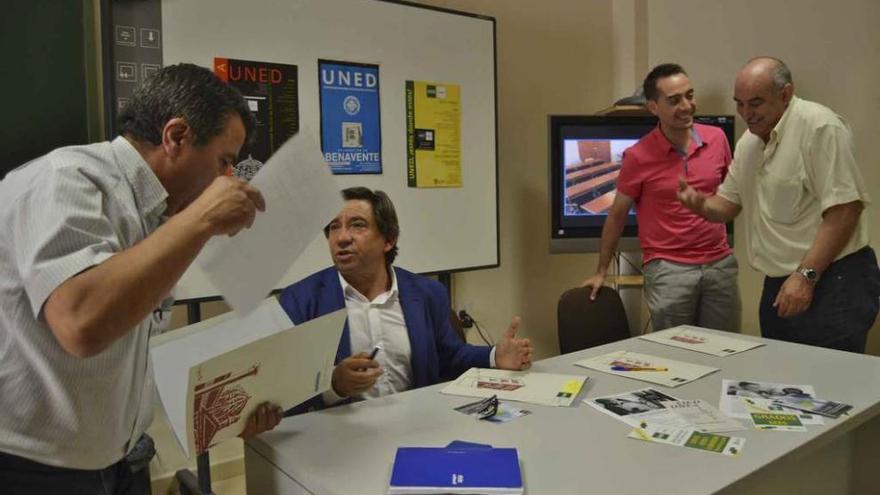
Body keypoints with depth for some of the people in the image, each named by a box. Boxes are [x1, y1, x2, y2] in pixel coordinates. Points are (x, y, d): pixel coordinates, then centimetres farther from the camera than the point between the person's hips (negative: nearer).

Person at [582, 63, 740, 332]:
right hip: (668, 268, -4)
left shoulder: (717, 138, 1)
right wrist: (601, 271, 3)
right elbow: (617, 215, -1)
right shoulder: (638, 156, -10)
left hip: (721, 263, 4)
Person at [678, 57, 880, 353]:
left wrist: (806, 275, -21)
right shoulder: (748, 142, 12)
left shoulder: (819, 126, -14)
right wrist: (700, 204, -5)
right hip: (778, 285, 8)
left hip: (832, 281, -8)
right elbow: (728, 204, 18)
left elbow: (845, 207, -19)